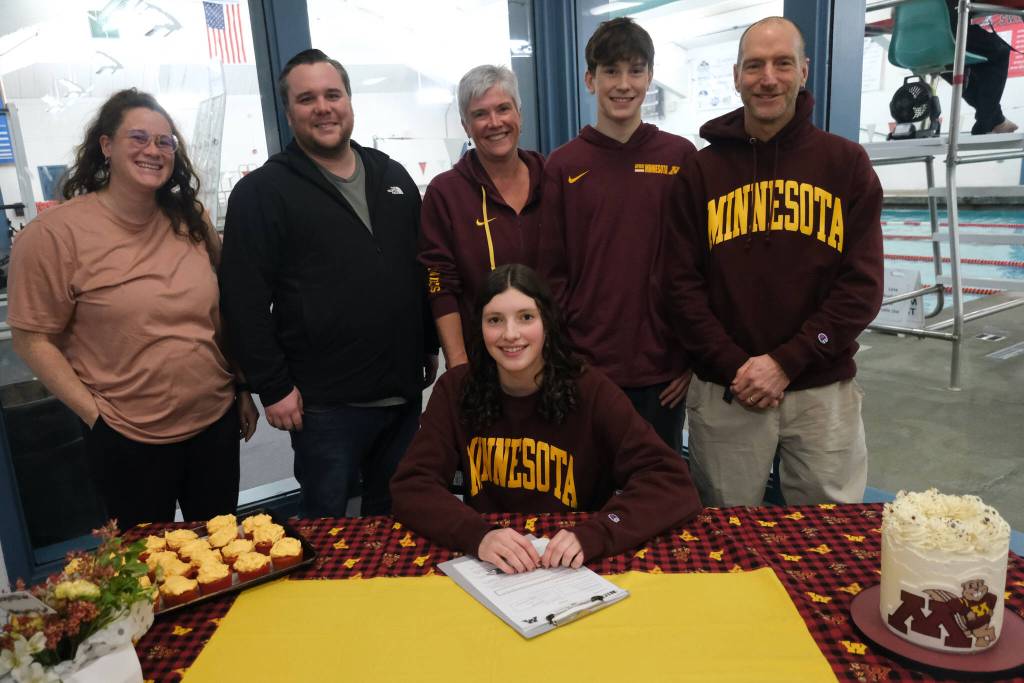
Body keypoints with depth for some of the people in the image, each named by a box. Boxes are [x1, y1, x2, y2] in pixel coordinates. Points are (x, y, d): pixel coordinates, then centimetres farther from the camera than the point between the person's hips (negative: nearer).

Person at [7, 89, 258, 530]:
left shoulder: (189, 221, 2)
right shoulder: (56, 233, -12)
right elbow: (33, 339, -10)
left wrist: (243, 391, 10)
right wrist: (94, 412, -13)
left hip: (217, 421, 4)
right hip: (130, 439, -4)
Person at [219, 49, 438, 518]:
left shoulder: (392, 177, 11)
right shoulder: (262, 192, -6)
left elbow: (422, 270, 16)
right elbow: (244, 301, -11)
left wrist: (431, 347, 13)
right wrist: (274, 387, -12)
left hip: (404, 391, 5)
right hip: (325, 403, -5)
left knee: (393, 515, 21)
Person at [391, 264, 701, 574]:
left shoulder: (590, 390, -11)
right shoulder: (455, 389, -6)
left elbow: (672, 481, -17)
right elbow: (410, 486, -11)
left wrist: (593, 535, -33)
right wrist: (478, 535, -29)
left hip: (573, 571, -1)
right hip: (489, 568, 2)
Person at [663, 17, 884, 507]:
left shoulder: (846, 163, 2)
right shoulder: (701, 170, 3)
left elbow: (862, 285, -4)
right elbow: (682, 283, -2)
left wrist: (786, 362, -13)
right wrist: (734, 367, -12)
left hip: (825, 390, 0)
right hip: (724, 393, 0)